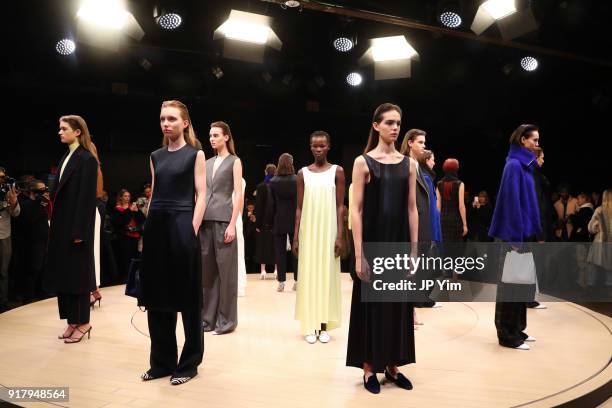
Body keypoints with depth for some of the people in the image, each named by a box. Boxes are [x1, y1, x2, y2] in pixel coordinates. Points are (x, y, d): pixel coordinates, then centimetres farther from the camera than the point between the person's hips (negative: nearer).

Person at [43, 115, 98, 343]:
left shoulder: (87, 159, -11)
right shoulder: (66, 157, 14)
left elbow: (87, 197, -16)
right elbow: (60, 192, 13)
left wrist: (80, 232, -19)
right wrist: (55, 223, 9)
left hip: (76, 227, -8)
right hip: (61, 225, 8)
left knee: (77, 273, 1)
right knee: (63, 272, 10)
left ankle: (83, 323, 13)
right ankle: (72, 322, 20)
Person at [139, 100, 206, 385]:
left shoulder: (195, 154, 0)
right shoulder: (156, 156, 14)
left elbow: (201, 195, -5)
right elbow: (153, 195, 15)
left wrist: (192, 230, -14)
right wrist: (147, 229, 9)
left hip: (181, 226, -5)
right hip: (156, 227, 6)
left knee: (186, 298, 2)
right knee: (157, 297, 9)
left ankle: (188, 363, 15)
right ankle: (161, 361, 23)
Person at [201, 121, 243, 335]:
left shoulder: (234, 161, 2)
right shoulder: (208, 163, 17)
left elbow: (238, 195, -5)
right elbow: (202, 192, 16)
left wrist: (232, 224, -14)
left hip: (223, 219, -5)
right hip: (205, 220, 5)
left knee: (225, 269, -1)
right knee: (207, 269, 7)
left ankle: (226, 319, 8)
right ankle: (208, 317, 17)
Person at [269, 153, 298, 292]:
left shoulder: (273, 182, -4)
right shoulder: (297, 180, -5)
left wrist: (270, 221, 6)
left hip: (279, 222, 0)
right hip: (295, 220, 0)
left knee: (280, 251, 5)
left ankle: (281, 281, 5)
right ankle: (297, 280, 11)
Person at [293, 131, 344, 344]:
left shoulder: (337, 171, 2)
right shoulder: (303, 173, 6)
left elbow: (339, 206, -1)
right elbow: (299, 208, 5)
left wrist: (340, 236, -8)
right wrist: (296, 238, 0)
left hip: (328, 231, -1)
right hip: (308, 231, 2)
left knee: (327, 276, 3)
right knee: (308, 277, 3)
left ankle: (324, 326, 11)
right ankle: (310, 326, 10)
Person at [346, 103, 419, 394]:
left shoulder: (408, 164, 7)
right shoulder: (363, 162, -4)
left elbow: (412, 208, 6)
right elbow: (355, 209, -8)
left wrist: (414, 249, 1)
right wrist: (358, 254, -14)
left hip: (400, 243, 4)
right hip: (373, 243, -4)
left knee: (398, 303, 11)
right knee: (371, 303, 5)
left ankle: (393, 367, 26)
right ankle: (370, 368, 20)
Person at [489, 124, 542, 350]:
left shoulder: (524, 164, 15)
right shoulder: (514, 165, -13)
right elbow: (512, 201, -19)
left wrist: (528, 233, 16)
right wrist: (517, 236, -20)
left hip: (523, 232, 9)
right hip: (515, 234, -9)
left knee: (522, 281, 14)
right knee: (512, 283, -2)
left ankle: (517, 330, 24)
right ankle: (508, 335, 7)